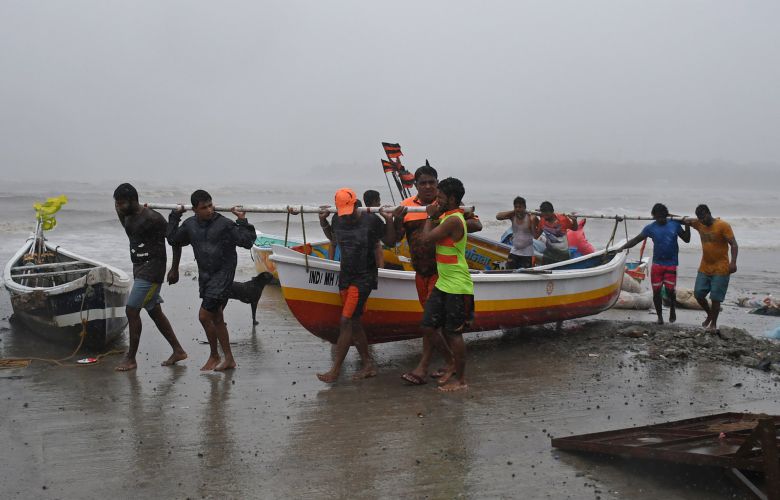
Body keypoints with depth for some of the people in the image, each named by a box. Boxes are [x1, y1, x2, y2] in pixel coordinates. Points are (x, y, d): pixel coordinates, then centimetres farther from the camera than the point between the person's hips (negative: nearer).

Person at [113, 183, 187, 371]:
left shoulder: (152, 218, -18)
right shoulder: (129, 217, 8)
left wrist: (174, 269, -13)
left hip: (151, 269, -9)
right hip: (139, 269, 9)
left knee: (131, 310, -10)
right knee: (155, 312, 13)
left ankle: (131, 358, 0)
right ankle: (178, 351, 23)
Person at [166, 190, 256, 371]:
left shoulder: (224, 224, -14)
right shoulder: (190, 225, 4)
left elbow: (247, 242, -15)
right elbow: (173, 239, 20)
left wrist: (242, 221, -23)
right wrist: (175, 216, 17)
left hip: (222, 274, -7)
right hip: (205, 275, 7)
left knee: (204, 315, -10)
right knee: (216, 318, 13)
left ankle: (214, 356, 11)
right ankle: (229, 359, 24)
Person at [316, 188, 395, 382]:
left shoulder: (371, 221, -13)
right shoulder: (338, 220, 2)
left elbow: (389, 240, 1)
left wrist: (389, 221, -14)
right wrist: (323, 222, 10)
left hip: (364, 277, -7)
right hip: (345, 276, 7)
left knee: (346, 322, -10)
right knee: (354, 323, 10)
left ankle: (335, 371, -4)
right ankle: (369, 365, 21)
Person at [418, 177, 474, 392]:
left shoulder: (453, 220, -18)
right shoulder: (447, 217, 12)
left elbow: (427, 237, -17)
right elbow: (423, 235, 13)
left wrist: (430, 216, -3)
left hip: (457, 287, -10)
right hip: (443, 284, 10)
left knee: (453, 333, -1)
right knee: (429, 326, 11)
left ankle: (460, 380, 10)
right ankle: (454, 364, 25)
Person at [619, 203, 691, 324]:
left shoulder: (674, 224, -1)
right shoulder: (651, 227, -1)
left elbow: (686, 239, 7)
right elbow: (636, 240, -1)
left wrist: (687, 226, -7)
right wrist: (621, 248, -10)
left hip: (671, 264, -1)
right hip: (657, 264, 1)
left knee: (670, 290, -6)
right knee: (656, 291, 2)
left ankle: (672, 310, 23)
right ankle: (660, 316, 18)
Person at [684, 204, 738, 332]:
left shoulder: (723, 226, -13)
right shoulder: (699, 224, 4)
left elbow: (734, 244, -15)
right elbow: (686, 220, 20)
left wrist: (733, 262, -25)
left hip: (720, 269, -6)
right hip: (704, 268, 6)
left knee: (715, 297, -3)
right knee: (698, 294, 5)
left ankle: (713, 323, 12)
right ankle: (710, 314, 29)